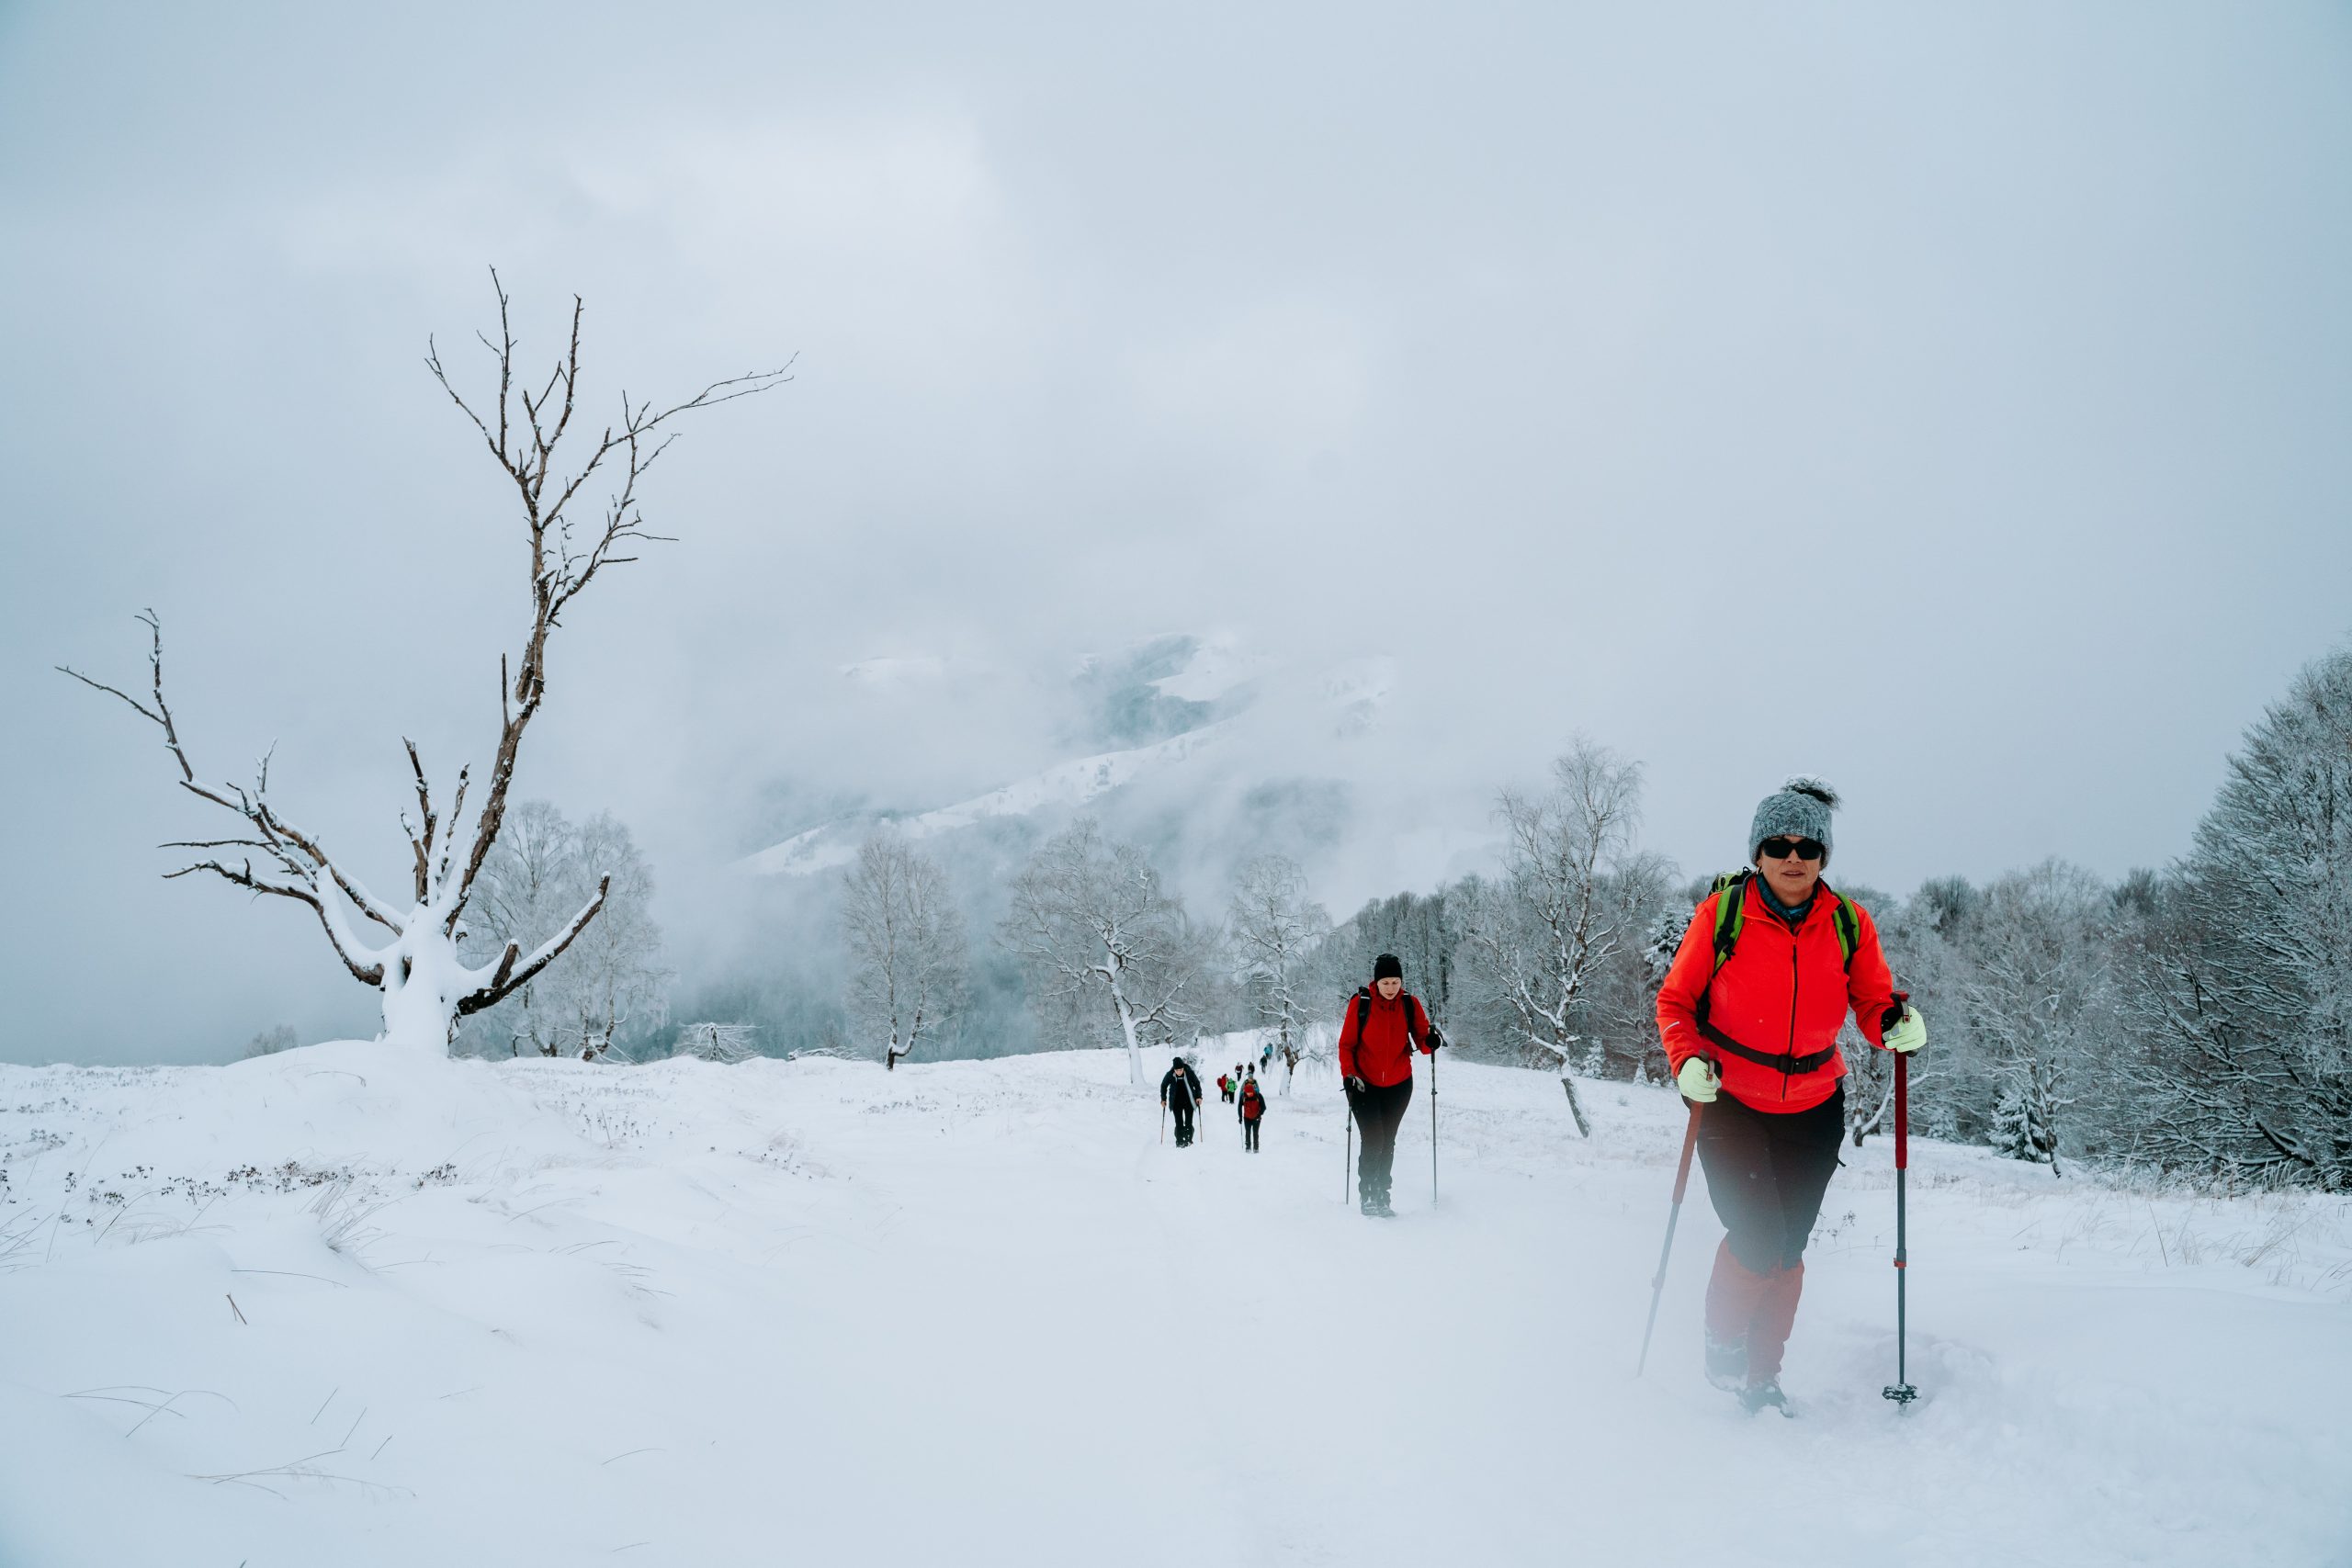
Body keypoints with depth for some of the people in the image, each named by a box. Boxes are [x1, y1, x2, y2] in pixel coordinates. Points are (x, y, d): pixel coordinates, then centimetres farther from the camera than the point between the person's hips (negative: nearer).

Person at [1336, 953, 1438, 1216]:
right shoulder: (1360, 1004, -11)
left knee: (1387, 1144, 11)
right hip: (1364, 1085, -3)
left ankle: (1381, 1196, 22)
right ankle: (1367, 1196, 1)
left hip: (1398, 1086, 3)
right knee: (1373, 1142, -12)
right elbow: (1346, 1044, -6)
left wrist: (1430, 1042, -28)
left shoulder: (1410, 1005, -5)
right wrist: (1349, 1075, -16)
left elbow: (1422, 1039, -5)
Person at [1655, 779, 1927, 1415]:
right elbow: (1675, 1001, -4)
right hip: (1729, 1102, -3)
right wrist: (1688, 1062, -21)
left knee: (1788, 1249, 7)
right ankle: (1723, 1341, 17)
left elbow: (1873, 1003, 1)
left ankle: (1763, 1374, 27)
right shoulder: (1722, 914, -10)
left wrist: (1896, 1024, -22)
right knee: (1756, 1237, -13)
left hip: (1813, 1110, 3)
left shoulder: (1848, 923, -4)